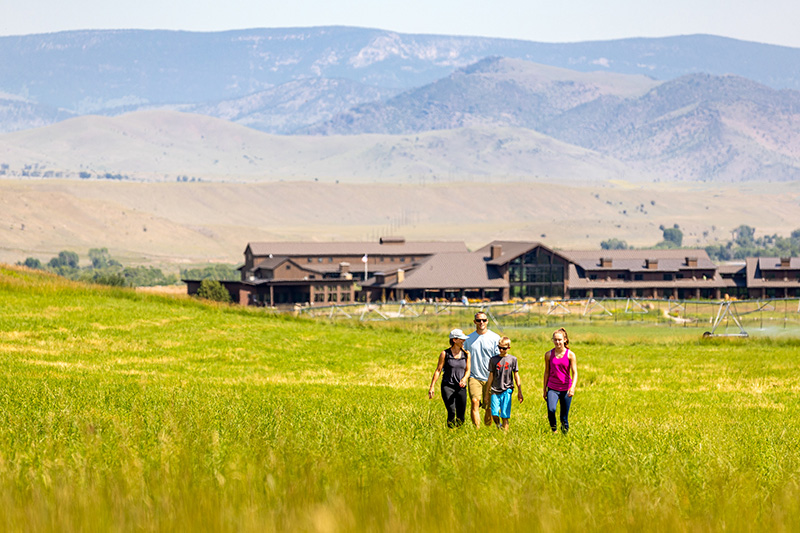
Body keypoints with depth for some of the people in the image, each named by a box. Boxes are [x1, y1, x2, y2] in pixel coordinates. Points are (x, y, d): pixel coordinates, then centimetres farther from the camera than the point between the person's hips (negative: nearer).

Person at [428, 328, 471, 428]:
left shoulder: (466, 354, 9)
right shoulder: (445, 354, 0)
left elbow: (468, 370, 9)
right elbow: (438, 370, 3)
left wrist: (464, 379, -14)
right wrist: (432, 387, -2)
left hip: (461, 387, 3)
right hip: (447, 386, -3)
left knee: (460, 417, 1)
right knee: (451, 412, -19)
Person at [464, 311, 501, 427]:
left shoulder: (495, 338, 2)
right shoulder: (469, 339, 10)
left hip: (490, 378, -1)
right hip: (474, 377, 1)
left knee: (489, 407, 3)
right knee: (475, 402, -19)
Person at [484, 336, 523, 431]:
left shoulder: (512, 359, 4)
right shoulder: (493, 359, 6)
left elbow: (516, 376, 8)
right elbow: (491, 377, 11)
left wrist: (519, 392, 5)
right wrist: (486, 394, 12)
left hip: (507, 391, -1)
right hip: (495, 390, 1)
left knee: (505, 416, -7)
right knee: (494, 414, -8)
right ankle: (498, 427, 18)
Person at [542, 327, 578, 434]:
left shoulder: (570, 355, -3)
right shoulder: (548, 355, 2)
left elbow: (574, 373, -7)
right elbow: (547, 372, 11)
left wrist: (573, 387, -23)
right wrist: (544, 390, 14)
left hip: (566, 389, 0)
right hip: (552, 388, 0)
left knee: (564, 417, 3)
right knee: (551, 410, -24)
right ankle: (553, 429, -2)